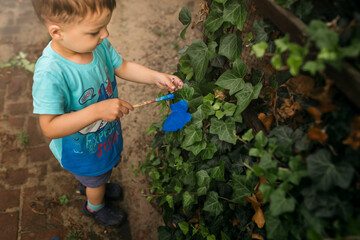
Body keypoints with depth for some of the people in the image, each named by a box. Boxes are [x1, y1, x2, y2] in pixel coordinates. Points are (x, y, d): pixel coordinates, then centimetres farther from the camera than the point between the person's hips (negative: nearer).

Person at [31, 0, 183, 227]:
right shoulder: (50, 73, -41)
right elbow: (50, 127, -37)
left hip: (108, 132, 6)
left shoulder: (98, 44, -21)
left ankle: (90, 183, 72)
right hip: (82, 149, -6)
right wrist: (97, 111, -45)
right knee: (96, 180, 25)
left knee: (105, 166, 36)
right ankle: (95, 206, 62)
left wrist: (156, 77, -16)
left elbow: (122, 66, -3)